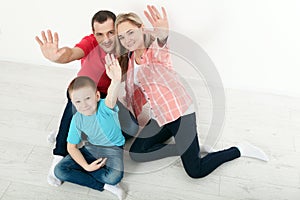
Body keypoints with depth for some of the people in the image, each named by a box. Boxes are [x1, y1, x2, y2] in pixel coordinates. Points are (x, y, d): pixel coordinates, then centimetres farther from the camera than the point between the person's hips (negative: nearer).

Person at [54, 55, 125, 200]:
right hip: (91, 148, 5)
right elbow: (71, 147, -3)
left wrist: (116, 81, -76)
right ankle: (105, 186, -14)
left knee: (115, 176, -34)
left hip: (113, 148, -4)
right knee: (59, 170, -13)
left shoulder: (105, 107, -26)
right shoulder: (77, 120, -13)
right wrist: (86, 166, -18)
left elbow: (111, 99, -53)